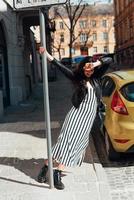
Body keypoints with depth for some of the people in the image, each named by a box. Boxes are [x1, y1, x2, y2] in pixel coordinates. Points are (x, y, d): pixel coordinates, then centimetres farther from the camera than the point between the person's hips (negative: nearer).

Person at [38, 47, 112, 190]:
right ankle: (45, 169, -4)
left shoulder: (95, 78, 10)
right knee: (65, 140, -11)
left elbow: (109, 60, 6)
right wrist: (46, 54, -12)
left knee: (75, 142, -2)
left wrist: (96, 63, -12)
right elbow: (61, 67, -4)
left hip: (89, 116, 3)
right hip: (77, 113, -2)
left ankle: (57, 174, 0)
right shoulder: (77, 78, 4)